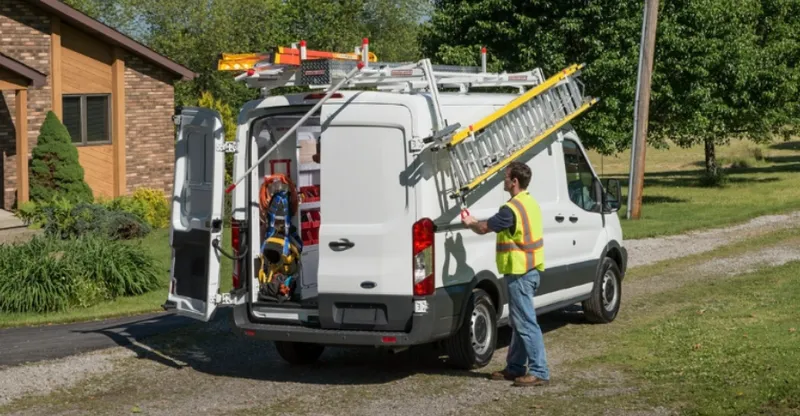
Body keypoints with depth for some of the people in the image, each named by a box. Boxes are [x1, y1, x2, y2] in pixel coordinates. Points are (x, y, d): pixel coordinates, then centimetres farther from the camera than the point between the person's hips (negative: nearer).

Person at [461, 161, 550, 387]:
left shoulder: (512, 209, -20)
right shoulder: (530, 203, 12)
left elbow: (484, 228, -12)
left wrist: (470, 223, 8)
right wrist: (476, 222, 17)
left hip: (520, 273, -10)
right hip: (528, 269, 10)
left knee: (526, 323, -8)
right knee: (519, 322, 16)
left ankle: (539, 372, -7)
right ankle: (515, 368, 24)